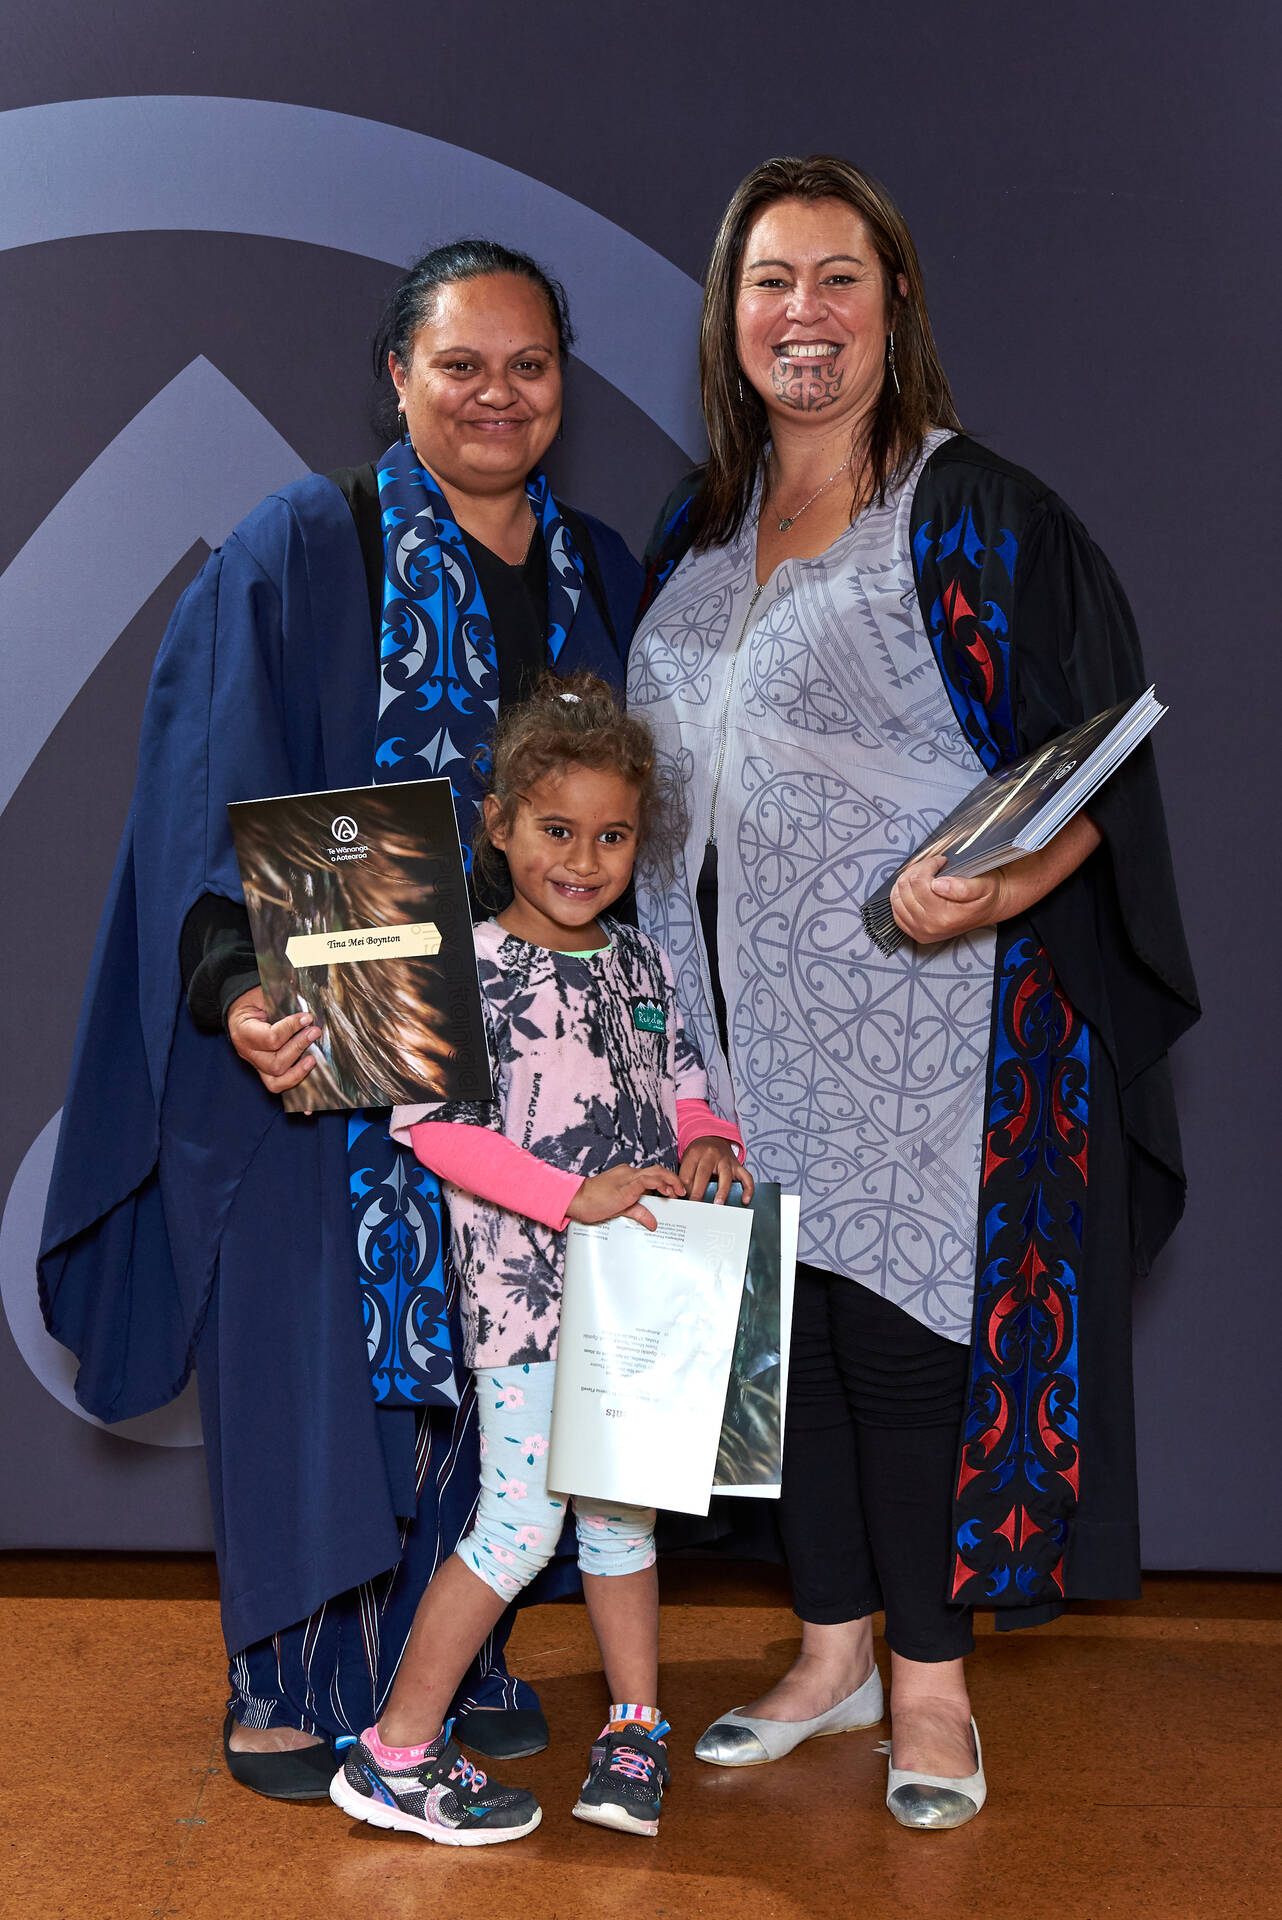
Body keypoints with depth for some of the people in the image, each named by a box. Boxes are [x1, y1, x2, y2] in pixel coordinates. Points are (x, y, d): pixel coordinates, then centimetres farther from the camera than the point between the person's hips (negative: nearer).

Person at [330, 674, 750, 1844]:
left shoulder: (641, 960, 9)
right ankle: (395, 1756, 10)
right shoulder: (473, 969, -10)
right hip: (526, 1287, -6)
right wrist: (571, 1196, -22)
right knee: (521, 1524, -4)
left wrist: (706, 1143, -5)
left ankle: (635, 1728, 31)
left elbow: (682, 1076, 18)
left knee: (622, 1512, 16)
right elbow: (433, 1125, -16)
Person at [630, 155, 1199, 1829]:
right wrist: (664, 997, 11)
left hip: (923, 1014, -6)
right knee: (786, 1320, 12)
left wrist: (996, 887, -28)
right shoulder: (698, 529, 12)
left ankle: (931, 1679, 18)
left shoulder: (979, 521, -6)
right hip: (749, 1027, 6)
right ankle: (833, 1650, 28)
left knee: (907, 1323, 0)